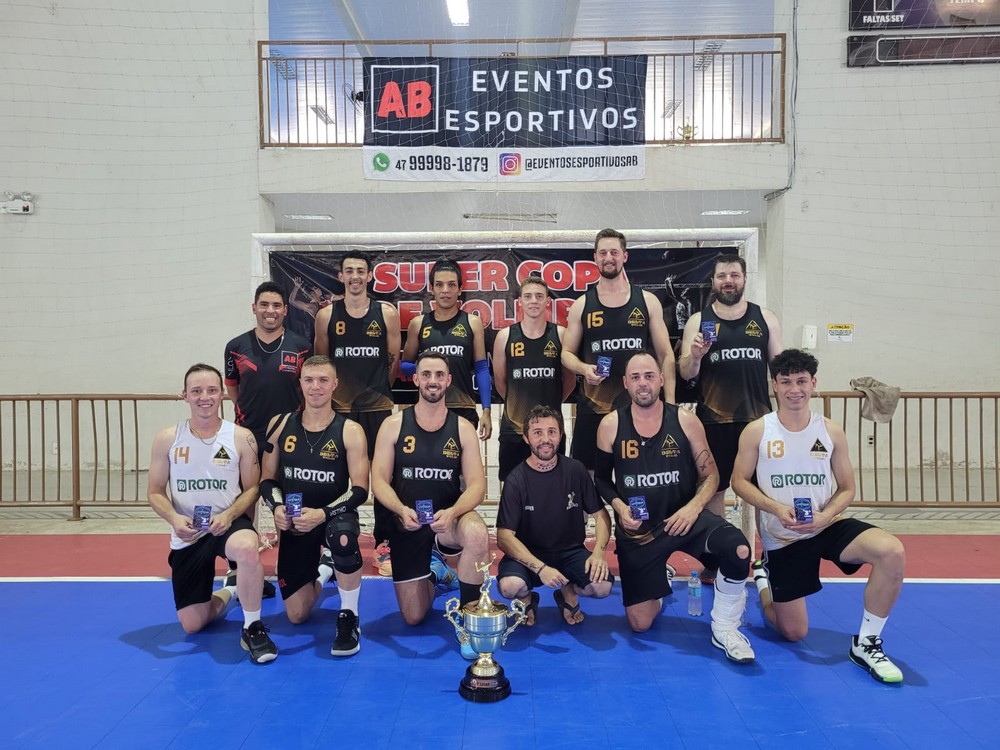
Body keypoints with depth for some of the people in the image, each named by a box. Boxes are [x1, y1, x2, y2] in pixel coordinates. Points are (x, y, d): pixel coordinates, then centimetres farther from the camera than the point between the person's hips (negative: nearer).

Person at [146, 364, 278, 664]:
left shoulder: (241, 437, -7)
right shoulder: (167, 438, -3)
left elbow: (252, 488, -3)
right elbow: (155, 492, 1)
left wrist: (228, 515, -21)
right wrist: (174, 518, -19)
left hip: (229, 523, -2)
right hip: (187, 535, 3)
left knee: (247, 549, -41)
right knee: (191, 625, 5)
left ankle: (253, 627, -17)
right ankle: (230, 591, 40)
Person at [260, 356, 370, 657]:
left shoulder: (350, 431, -10)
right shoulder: (280, 424, -1)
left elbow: (360, 491, -15)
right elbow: (268, 480, 5)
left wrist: (322, 514, -29)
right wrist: (277, 507, -16)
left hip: (336, 517, -3)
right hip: (294, 524, 3)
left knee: (342, 536, -42)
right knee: (296, 616, 5)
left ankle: (349, 618, -17)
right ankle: (324, 567, 40)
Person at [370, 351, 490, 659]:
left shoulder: (462, 427, -4)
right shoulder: (394, 425, -4)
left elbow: (477, 484, -10)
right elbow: (379, 481, -6)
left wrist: (451, 513, -30)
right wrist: (401, 509, -26)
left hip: (450, 518, -1)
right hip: (407, 524, 1)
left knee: (477, 533, -38)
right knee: (413, 618, 6)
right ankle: (433, 576, 43)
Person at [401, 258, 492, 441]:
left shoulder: (473, 323, 5)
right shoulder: (418, 324, 7)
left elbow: (481, 369, 3)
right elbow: (404, 365, 13)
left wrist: (486, 410, -5)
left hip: (464, 409, 0)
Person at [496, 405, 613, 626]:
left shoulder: (576, 470, -4)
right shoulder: (516, 480, -11)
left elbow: (601, 515, 3)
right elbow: (504, 537, -15)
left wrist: (599, 551, -16)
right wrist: (540, 568, -28)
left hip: (570, 551, 2)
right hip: (528, 554, -1)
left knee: (603, 585, -27)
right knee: (510, 586, -32)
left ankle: (568, 594, 10)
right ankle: (527, 600, 7)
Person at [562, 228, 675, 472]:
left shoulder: (648, 302, 4)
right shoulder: (581, 305, 5)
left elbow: (665, 356, 5)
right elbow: (567, 353, 9)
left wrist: (669, 403, -2)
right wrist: (583, 368, -13)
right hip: (593, 406, 0)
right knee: (589, 472, 6)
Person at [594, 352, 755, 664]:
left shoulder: (685, 421, -5)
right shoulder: (611, 425, -5)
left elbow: (710, 475, 1)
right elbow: (601, 478, 7)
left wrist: (693, 507, -17)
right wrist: (619, 506, -12)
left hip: (682, 517, 0)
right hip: (636, 528, 1)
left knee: (739, 549, -33)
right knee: (640, 624, 5)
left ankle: (724, 629, -7)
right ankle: (659, 584, 42)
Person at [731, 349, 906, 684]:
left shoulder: (831, 431, -2)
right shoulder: (756, 431, -7)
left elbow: (847, 489, 3)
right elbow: (739, 481, -3)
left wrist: (825, 517, -17)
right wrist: (777, 508, -20)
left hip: (828, 526, 2)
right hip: (782, 539, -1)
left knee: (892, 552, -29)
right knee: (793, 633, 7)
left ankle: (866, 643, -10)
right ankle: (763, 579, 41)